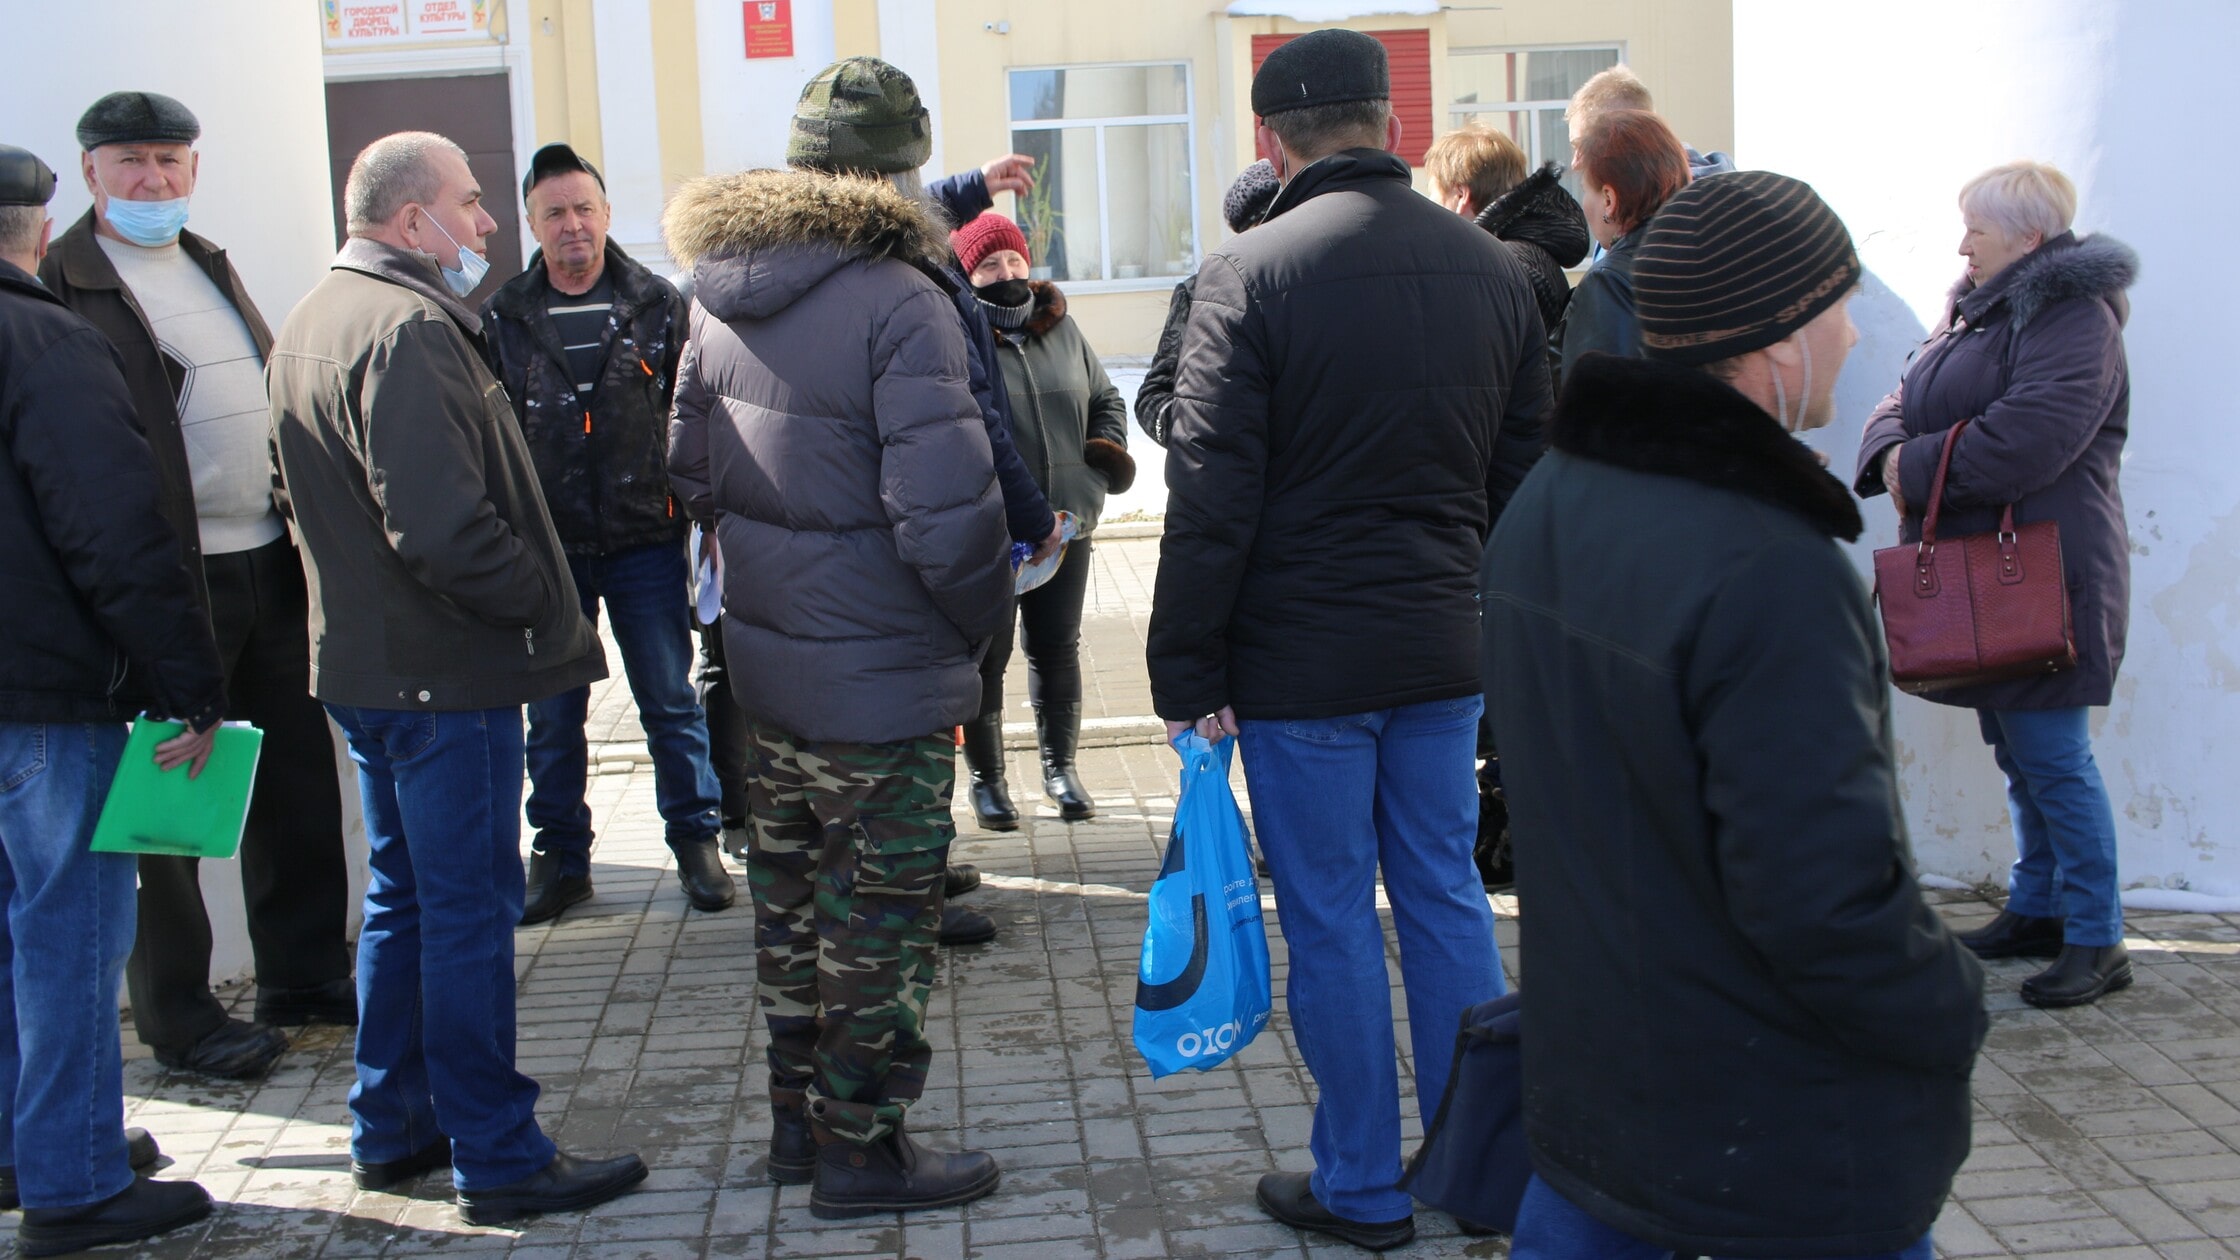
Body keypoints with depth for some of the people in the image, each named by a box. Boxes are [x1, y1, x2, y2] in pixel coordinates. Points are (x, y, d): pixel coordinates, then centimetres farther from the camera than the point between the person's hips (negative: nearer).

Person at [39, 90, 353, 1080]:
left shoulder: (212, 265, 16)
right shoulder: (60, 283, -8)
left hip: (270, 566, 7)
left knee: (299, 785, 14)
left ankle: (304, 975, 27)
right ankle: (176, 1015, 15)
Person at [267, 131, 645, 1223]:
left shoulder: (311, 323, 13)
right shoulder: (407, 327, -19)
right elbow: (441, 524, -27)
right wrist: (543, 602, -15)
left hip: (362, 660, 10)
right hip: (447, 671, -10)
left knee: (403, 895, 19)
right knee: (470, 909, -2)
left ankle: (391, 1131, 29)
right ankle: (497, 1159, 7)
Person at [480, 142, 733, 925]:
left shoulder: (658, 305, 2)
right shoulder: (503, 318, 4)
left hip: (646, 542, -1)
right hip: (547, 546, 1)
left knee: (671, 700, 6)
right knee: (552, 714, 8)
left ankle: (696, 842, 20)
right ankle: (560, 858, 20)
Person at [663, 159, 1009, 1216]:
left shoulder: (720, 299, 4)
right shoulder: (895, 303, -21)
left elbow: (692, 471, 11)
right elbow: (944, 508, -26)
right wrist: (984, 616, -9)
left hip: (766, 656, 8)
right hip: (881, 681, -8)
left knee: (793, 894, 20)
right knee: (879, 913, 6)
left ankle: (798, 1122, 35)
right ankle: (860, 1151, 19)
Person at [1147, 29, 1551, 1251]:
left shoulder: (1247, 274, -12)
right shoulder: (1493, 269, 6)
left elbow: (1209, 494, -13)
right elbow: (1523, 471, 11)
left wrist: (1186, 672, -7)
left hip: (1301, 659, -5)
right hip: (1446, 648, 5)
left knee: (1331, 920, 6)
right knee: (1445, 898, 15)